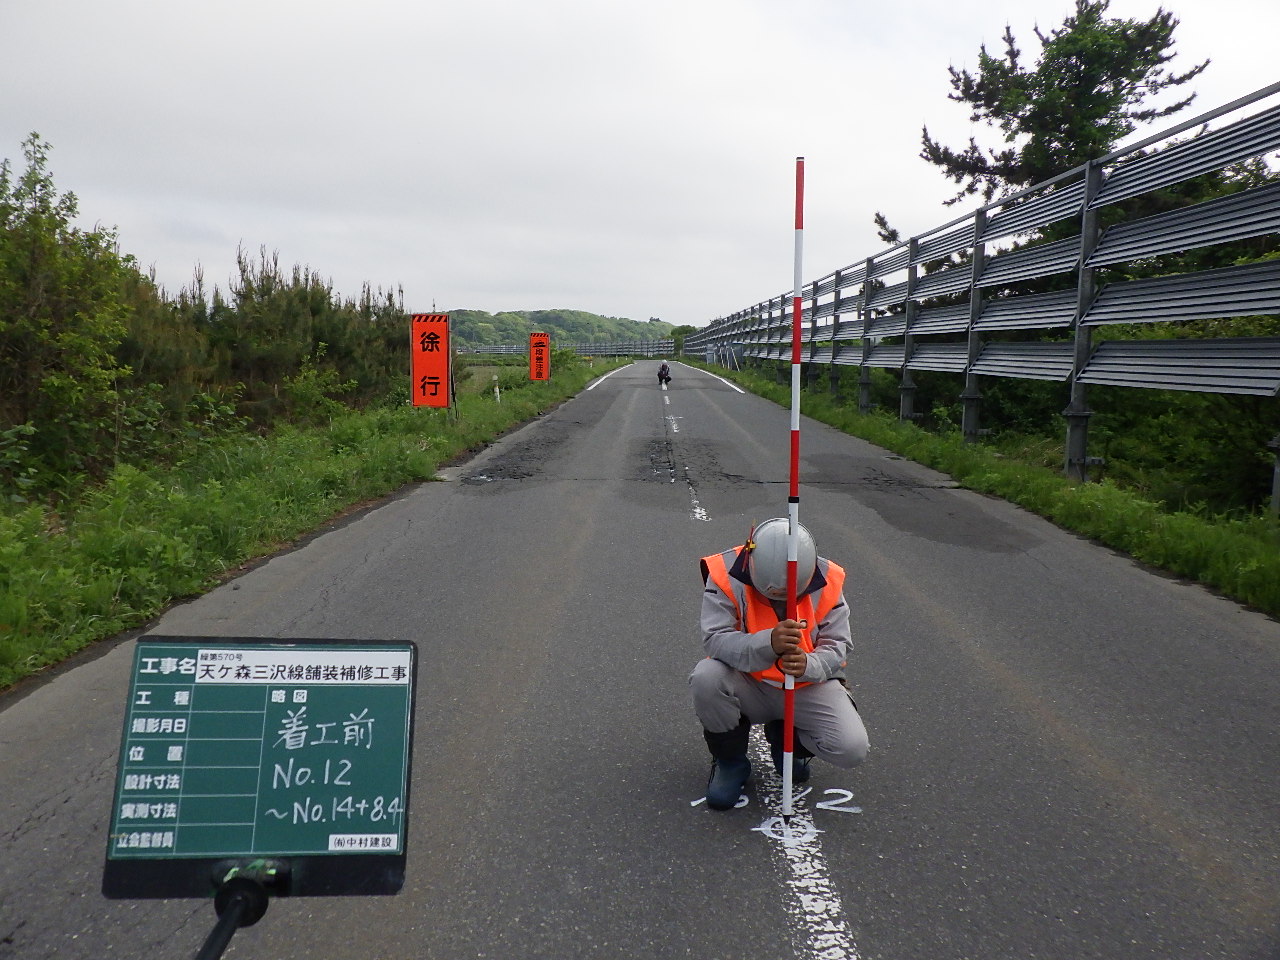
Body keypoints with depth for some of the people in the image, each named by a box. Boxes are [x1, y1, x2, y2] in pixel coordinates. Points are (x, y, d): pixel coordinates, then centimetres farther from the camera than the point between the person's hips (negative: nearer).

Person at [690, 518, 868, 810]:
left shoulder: (827, 581, -12)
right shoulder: (726, 575, -20)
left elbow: (838, 645, -8)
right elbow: (715, 639, -26)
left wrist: (809, 665, -32)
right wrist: (768, 644, -44)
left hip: (808, 685, 2)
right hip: (746, 684, -1)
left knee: (852, 750, -19)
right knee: (706, 679, -33)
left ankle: (785, 737, 17)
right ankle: (730, 761, -2)